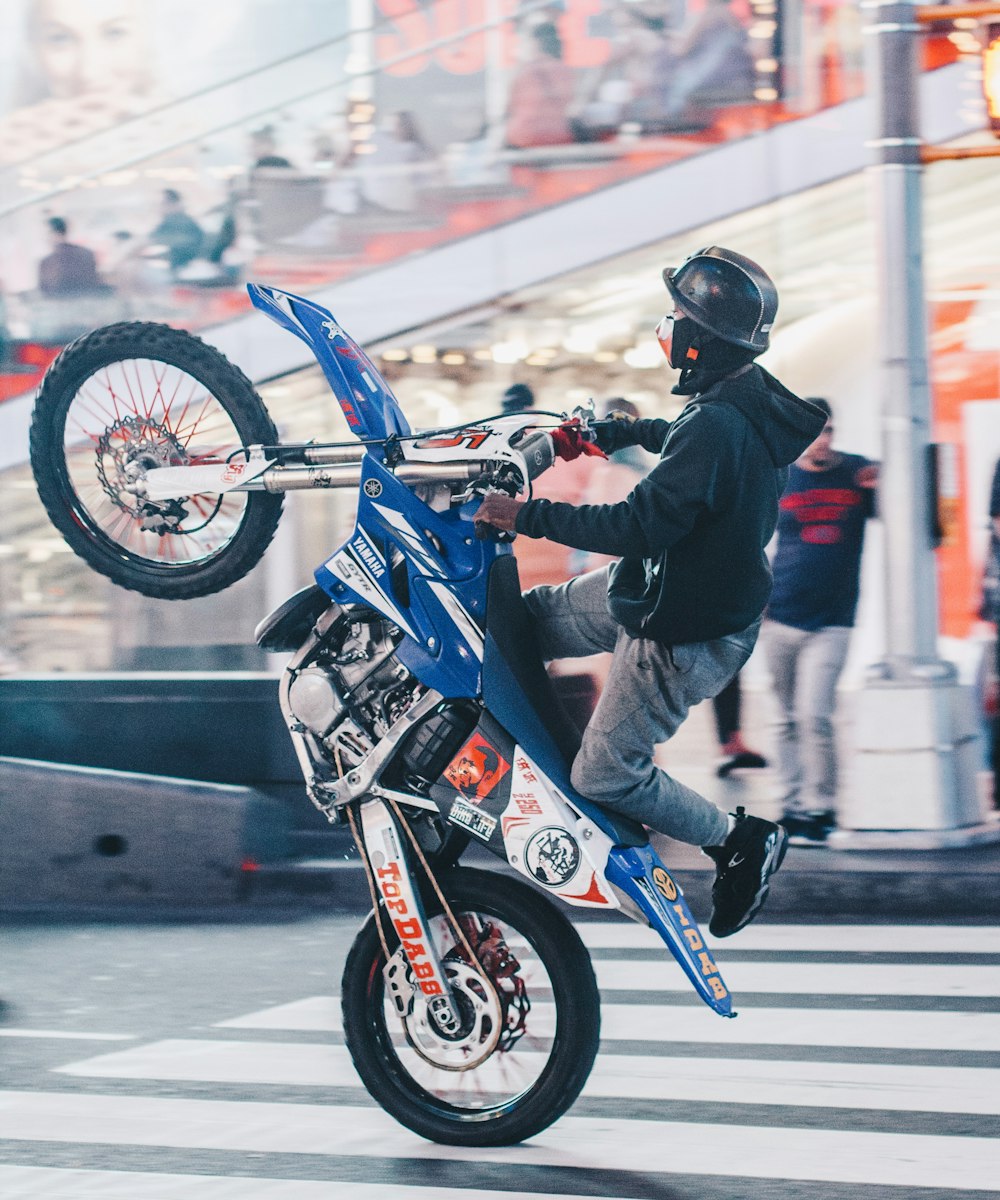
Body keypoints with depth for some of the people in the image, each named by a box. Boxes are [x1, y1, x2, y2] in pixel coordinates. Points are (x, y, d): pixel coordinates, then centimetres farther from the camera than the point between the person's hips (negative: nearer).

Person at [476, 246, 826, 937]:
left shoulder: (718, 430, -32)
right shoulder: (751, 401, -2)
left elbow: (638, 525, -34)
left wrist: (528, 515, -28)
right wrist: (609, 434, 28)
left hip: (682, 637, -10)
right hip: (656, 589, 10)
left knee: (603, 778, 3)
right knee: (524, 618, 17)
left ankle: (740, 839, 14)